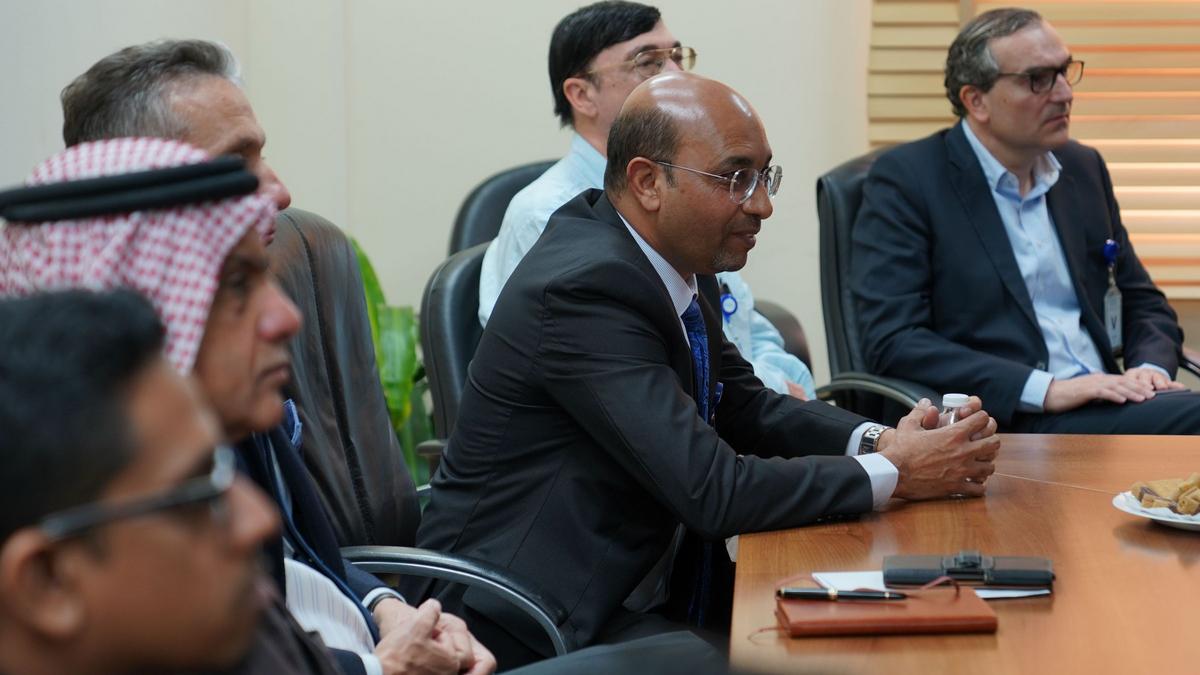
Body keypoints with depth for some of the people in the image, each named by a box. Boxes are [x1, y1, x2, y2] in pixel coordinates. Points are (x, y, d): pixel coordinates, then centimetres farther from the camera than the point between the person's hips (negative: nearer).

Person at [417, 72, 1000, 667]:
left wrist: (874, 440, -4)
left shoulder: (674, 261, 3)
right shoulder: (584, 289, -24)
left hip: (629, 582, 9)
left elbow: (747, 407, 14)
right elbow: (714, 493, -26)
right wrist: (891, 473, -17)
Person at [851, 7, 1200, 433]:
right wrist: (1047, 390, -18)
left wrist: (1151, 369, 0)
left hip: (1104, 407, 7)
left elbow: (1143, 303, 24)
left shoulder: (1083, 168, 17)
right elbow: (890, 340, -12)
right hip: (1008, 422, -7)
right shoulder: (904, 179, -3)